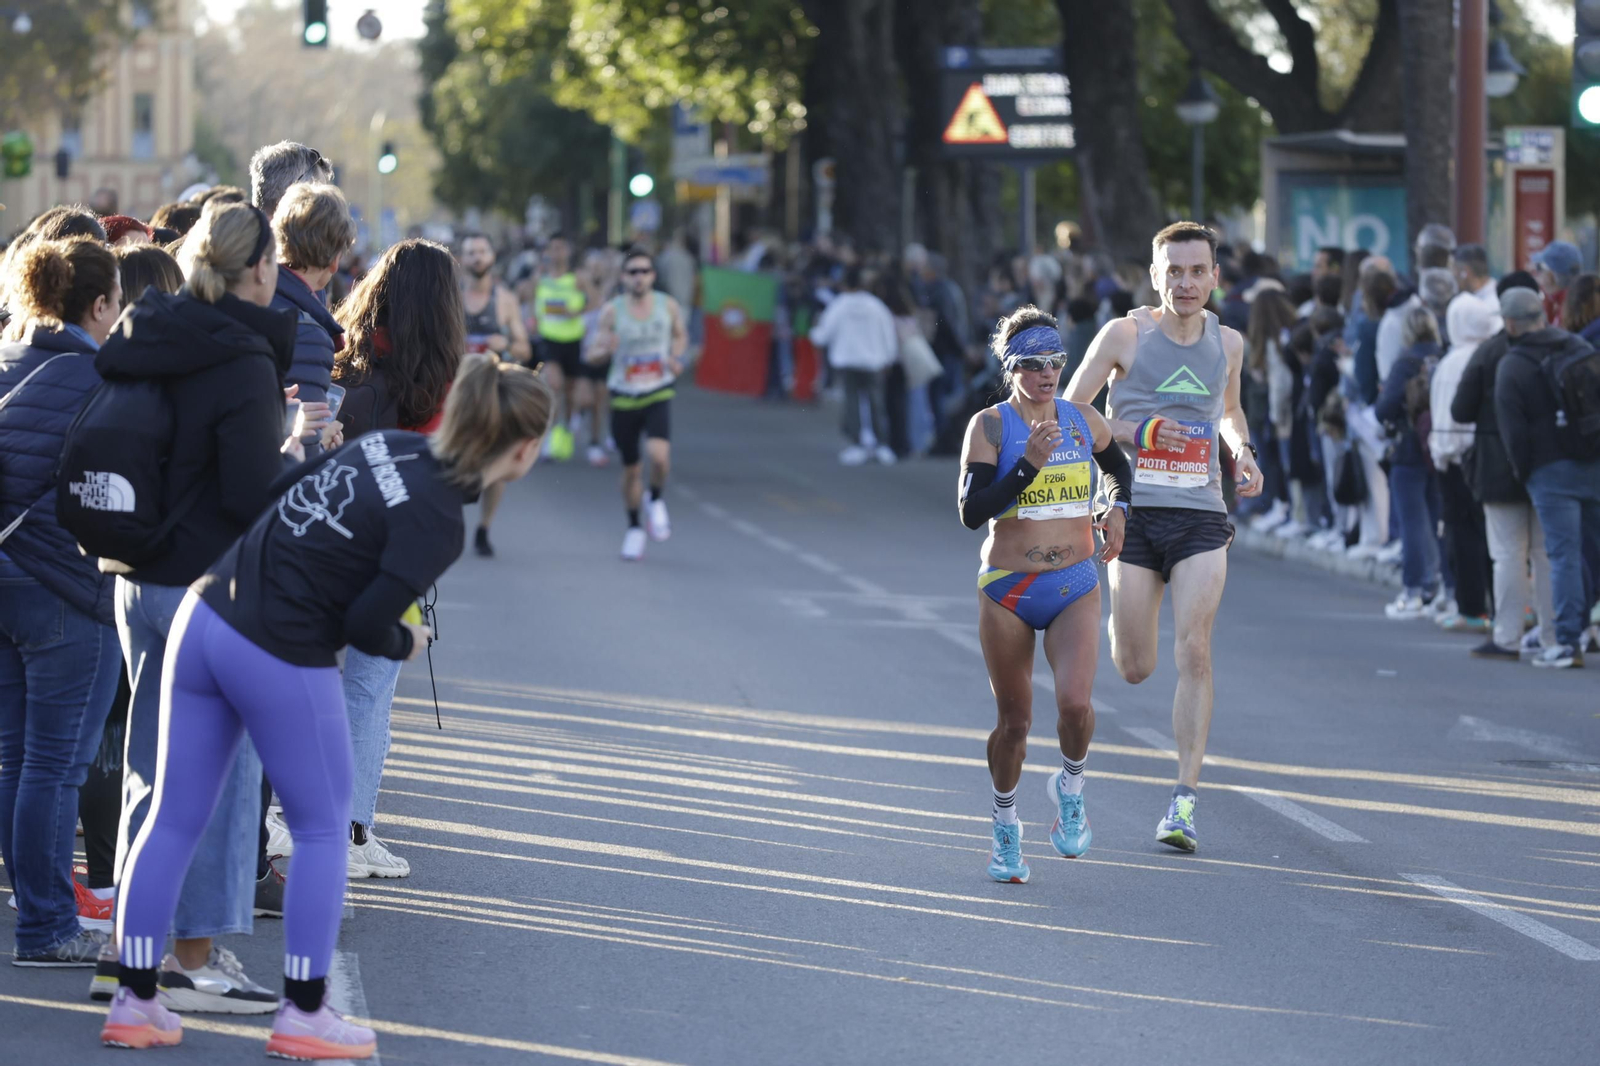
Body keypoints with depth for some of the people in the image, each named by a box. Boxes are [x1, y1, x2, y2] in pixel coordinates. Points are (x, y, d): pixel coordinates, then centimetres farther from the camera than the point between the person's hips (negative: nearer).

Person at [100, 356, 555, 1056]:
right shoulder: (437, 522, -16)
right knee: (323, 830, 11)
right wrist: (406, 644, 4)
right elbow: (366, 623, -16)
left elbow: (283, 484, 10)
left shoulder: (390, 443, 5)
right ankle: (303, 1014, 15)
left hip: (204, 614, 7)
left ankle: (133, 1003, 17)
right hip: (283, 658, -7)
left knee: (173, 819, 12)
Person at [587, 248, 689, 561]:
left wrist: (676, 357, -2)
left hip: (658, 396, 0)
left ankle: (657, 500, 7)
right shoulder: (612, 311, -6)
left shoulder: (668, 306, -2)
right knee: (631, 468, 10)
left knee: (659, 453, -24)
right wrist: (605, 350, -26)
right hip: (623, 397, 1)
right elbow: (592, 355, -3)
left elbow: (681, 335, 18)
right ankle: (634, 529, 29)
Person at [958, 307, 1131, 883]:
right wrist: (1029, 463, -23)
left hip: (1076, 586, 2)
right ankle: (1005, 825, 28)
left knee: (1074, 702, -20)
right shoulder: (990, 426, -6)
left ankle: (1070, 787, 10)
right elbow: (971, 511, -16)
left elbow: (1120, 469, 25)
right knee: (1014, 722, 5)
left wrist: (1118, 510, 5)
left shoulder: (1084, 420, 3)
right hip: (1007, 590, -1)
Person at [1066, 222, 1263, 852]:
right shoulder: (1126, 335, -3)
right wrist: (1136, 433, -14)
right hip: (1136, 515, -1)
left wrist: (1244, 453, 7)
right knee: (1133, 670, 3)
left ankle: (1185, 799, -10)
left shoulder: (1227, 343, 8)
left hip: (1201, 518, 1)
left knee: (1193, 652, -13)